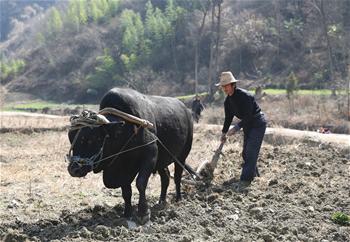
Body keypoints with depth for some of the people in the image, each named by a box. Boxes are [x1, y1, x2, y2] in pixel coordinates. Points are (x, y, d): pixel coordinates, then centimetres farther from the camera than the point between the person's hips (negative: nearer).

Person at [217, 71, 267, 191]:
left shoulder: (245, 96, -26)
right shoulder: (228, 101, 0)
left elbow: (248, 116, -28)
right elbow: (228, 118, 11)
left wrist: (236, 127, -31)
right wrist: (224, 133, 11)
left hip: (258, 124, -9)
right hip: (247, 124, 9)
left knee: (251, 152, -13)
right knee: (245, 152, 13)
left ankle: (245, 179, -15)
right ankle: (253, 173, 31)